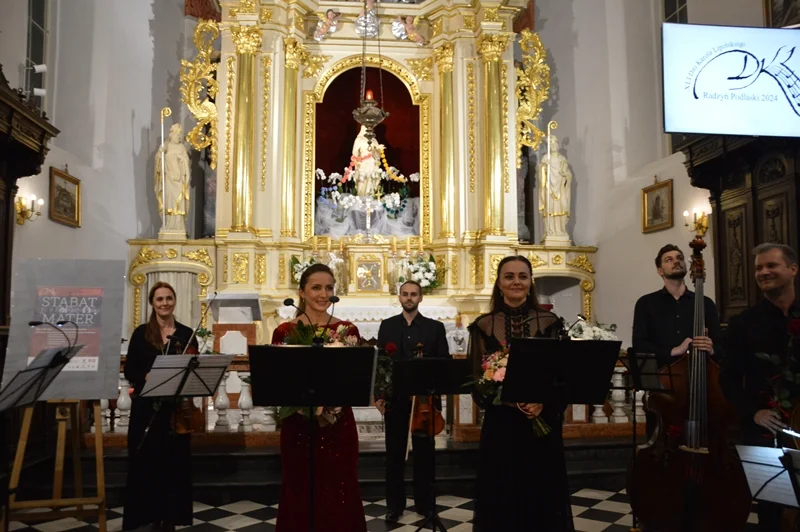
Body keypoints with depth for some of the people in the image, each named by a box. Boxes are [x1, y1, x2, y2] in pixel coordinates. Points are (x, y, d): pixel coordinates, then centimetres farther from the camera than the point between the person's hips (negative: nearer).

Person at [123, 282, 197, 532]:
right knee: (147, 463, 4)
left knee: (174, 463, 5)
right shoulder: (141, 333, 2)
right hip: (146, 407, 0)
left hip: (176, 407, 0)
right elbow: (129, 371, 0)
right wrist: (146, 378, -19)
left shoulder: (186, 334, 4)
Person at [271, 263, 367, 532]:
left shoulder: (348, 330, 1)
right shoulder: (285, 331, -2)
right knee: (300, 495, 11)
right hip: (298, 425, -1)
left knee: (341, 495, 10)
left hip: (339, 424, 1)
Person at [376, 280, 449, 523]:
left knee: (424, 451, 9)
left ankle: (425, 502, 23)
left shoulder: (435, 327, 3)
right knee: (394, 453, 8)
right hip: (394, 396, 1)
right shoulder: (387, 325, 6)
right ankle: (394, 504, 19)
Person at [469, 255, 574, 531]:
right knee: (502, 499, 6)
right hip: (501, 424, 0)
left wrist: (543, 402, -16)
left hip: (543, 424, 0)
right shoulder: (483, 326, 1)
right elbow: (478, 379, -1)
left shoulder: (550, 322, 1)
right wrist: (508, 397, -17)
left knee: (543, 495, 8)